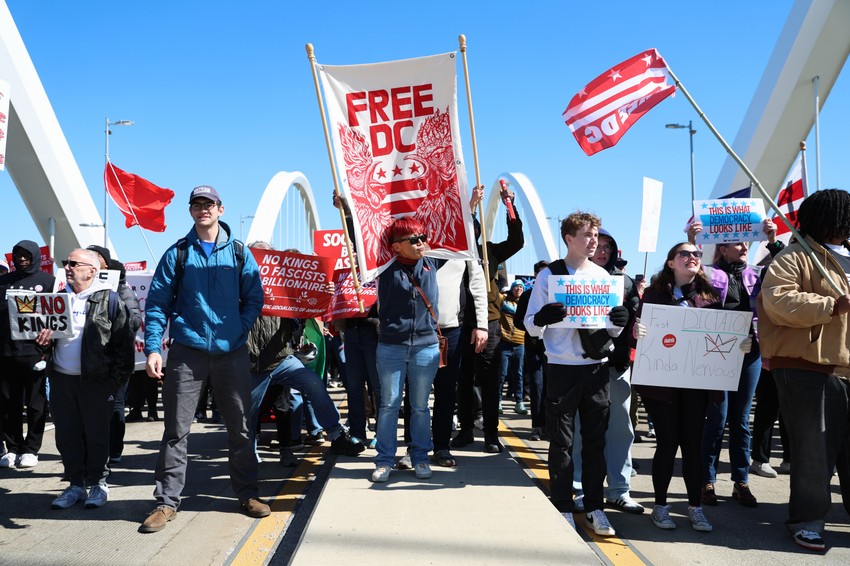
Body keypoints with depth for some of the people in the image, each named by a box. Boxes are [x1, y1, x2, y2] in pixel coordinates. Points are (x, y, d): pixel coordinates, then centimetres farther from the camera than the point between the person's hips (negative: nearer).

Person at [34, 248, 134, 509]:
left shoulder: (109, 299, -4)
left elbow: (124, 343, -7)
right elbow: (46, 334, 21)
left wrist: (116, 381, -11)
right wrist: (43, 340, -3)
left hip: (96, 381, -5)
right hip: (61, 379, 5)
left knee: (96, 434, 4)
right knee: (66, 435, 9)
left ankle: (98, 484, 17)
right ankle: (76, 484, 20)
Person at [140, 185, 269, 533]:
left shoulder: (239, 253, 7)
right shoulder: (177, 254, 4)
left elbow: (254, 298, 10)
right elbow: (157, 304, 2)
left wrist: (240, 330, -4)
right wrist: (153, 348, -8)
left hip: (231, 353, 1)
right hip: (187, 352, -1)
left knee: (240, 427, 8)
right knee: (176, 429, 1)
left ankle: (247, 493, 23)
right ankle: (167, 501, 10)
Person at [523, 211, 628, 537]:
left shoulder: (602, 275, 9)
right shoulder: (549, 275, -1)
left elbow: (612, 330, 14)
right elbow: (531, 327, -2)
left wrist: (618, 322, -9)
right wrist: (544, 318, -24)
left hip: (597, 367, 3)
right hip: (562, 368, -3)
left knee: (595, 440, 7)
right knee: (562, 442, 2)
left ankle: (594, 507, 18)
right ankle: (563, 509, 12)